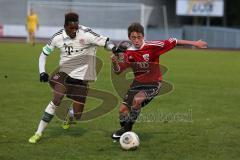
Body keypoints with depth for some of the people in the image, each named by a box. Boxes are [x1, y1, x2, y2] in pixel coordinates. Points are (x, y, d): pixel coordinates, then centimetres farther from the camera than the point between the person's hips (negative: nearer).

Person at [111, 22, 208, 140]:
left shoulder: (152, 46, -17)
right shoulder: (128, 53, -5)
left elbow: (173, 42, -13)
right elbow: (118, 70, 0)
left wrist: (194, 43, -10)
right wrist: (114, 62, -23)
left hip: (153, 84, -4)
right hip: (138, 83, 5)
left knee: (137, 100, -31)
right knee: (123, 109, -3)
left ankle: (128, 128, -12)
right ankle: (123, 128, 27)